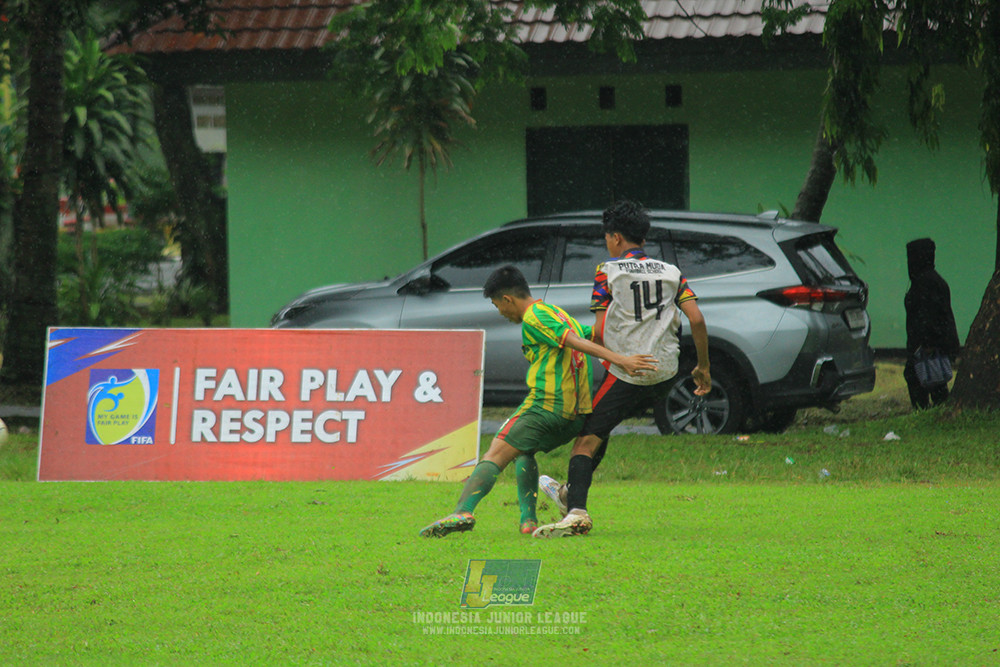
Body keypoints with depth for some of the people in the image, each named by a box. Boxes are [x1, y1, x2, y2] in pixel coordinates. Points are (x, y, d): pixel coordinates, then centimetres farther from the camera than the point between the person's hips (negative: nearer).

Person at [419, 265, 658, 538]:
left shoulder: (534, 317, -5)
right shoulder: (560, 314, 23)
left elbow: (575, 342, -16)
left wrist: (619, 360, -25)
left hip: (545, 406, -9)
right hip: (577, 415, 9)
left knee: (495, 456, -10)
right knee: (524, 451, 27)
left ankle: (463, 511, -28)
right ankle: (528, 520, 14)